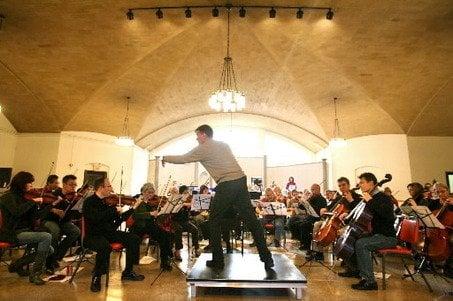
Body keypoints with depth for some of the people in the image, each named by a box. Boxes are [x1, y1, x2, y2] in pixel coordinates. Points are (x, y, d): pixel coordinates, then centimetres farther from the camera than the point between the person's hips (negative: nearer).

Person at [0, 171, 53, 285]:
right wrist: (32, 201, -25)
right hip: (14, 233, -8)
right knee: (47, 237, -27)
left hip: (26, 231, 8)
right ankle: (35, 274, -17)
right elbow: (16, 211, -31)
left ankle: (17, 265, 17)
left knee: (49, 249, -4)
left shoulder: (24, 197, 12)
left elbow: (35, 217, 7)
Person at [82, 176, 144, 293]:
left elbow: (119, 218, 11)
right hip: (93, 235, -7)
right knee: (105, 247, -38)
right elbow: (96, 218, -30)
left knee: (134, 239, -6)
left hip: (109, 233, 7)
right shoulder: (89, 202, -11)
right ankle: (96, 278, -11)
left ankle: (128, 272, 7)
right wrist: (114, 210, -26)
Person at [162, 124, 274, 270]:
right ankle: (267, 258, 11)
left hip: (226, 185, -7)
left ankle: (218, 260, 16)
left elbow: (182, 159, 6)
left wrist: (165, 158, 22)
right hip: (241, 180, 7)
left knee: (214, 221, 11)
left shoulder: (203, 149, 1)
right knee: (251, 219, 8)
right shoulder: (223, 145, 21)